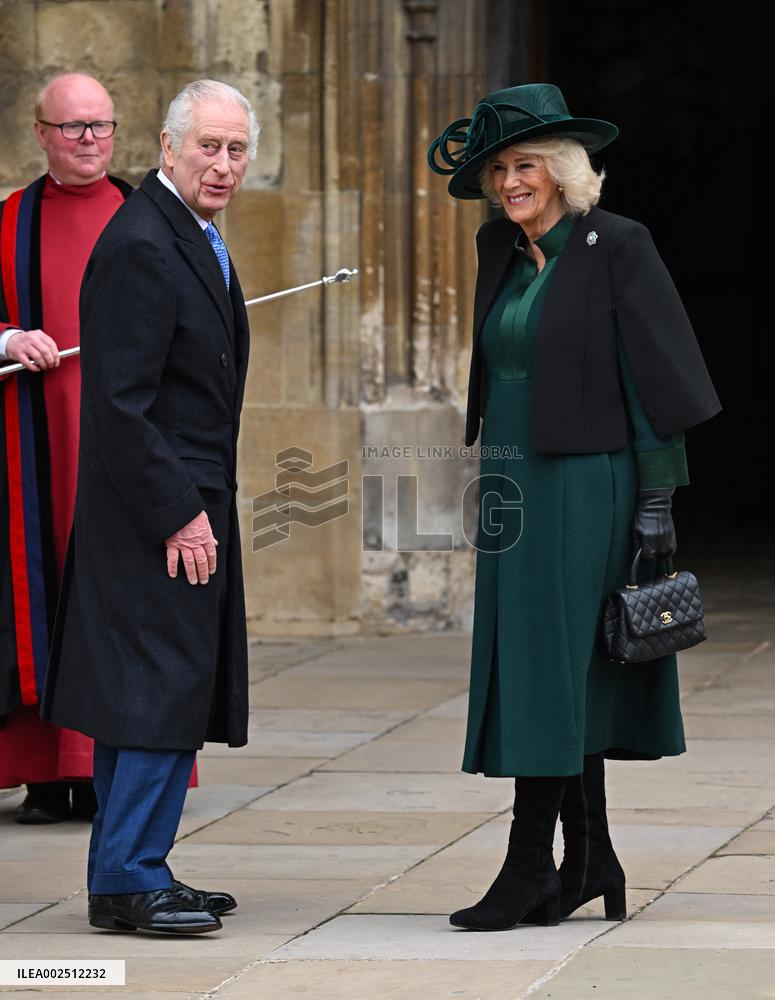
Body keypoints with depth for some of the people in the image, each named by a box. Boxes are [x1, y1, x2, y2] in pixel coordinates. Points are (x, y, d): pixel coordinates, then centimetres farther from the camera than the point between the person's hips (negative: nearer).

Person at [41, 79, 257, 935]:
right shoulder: (140, 246, -18)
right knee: (160, 686, -8)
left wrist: (203, 506, 16)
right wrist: (178, 514, -20)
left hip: (190, 502, 10)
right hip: (160, 510, -10)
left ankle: (130, 872, 19)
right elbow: (120, 403, -21)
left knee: (168, 690, 13)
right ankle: (128, 881, -3)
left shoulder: (193, 237, 14)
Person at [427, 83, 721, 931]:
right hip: (513, 482, 7)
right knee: (548, 673, 9)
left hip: (582, 485, -7)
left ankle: (529, 867, -7)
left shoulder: (616, 247, -10)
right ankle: (590, 860, 16)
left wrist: (656, 500, -13)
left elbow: (655, 376, -11)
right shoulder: (501, 249, 9)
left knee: (550, 668, -9)